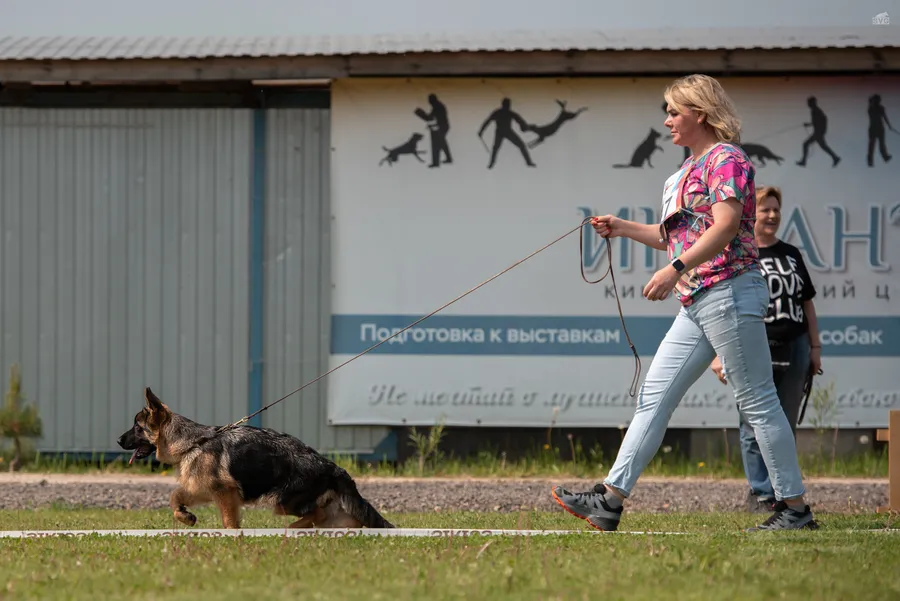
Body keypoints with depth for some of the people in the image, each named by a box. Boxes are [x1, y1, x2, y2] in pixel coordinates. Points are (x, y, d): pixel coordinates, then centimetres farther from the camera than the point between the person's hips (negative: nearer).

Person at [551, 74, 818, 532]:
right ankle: (609, 501, 2)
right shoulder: (691, 167, 22)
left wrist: (675, 269, -29)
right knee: (653, 397, 5)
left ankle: (795, 508, -1)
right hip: (696, 303, 10)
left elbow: (725, 225, -22)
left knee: (756, 401, -6)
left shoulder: (726, 159, -8)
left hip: (730, 292, -10)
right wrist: (622, 229, 19)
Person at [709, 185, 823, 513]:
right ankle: (759, 494, 3)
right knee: (755, 427, -3)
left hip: (793, 350, 4)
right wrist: (718, 354, -10)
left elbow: (807, 302, 19)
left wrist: (815, 346, 13)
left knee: (786, 427, 5)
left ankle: (781, 492, 12)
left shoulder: (791, 255, 16)